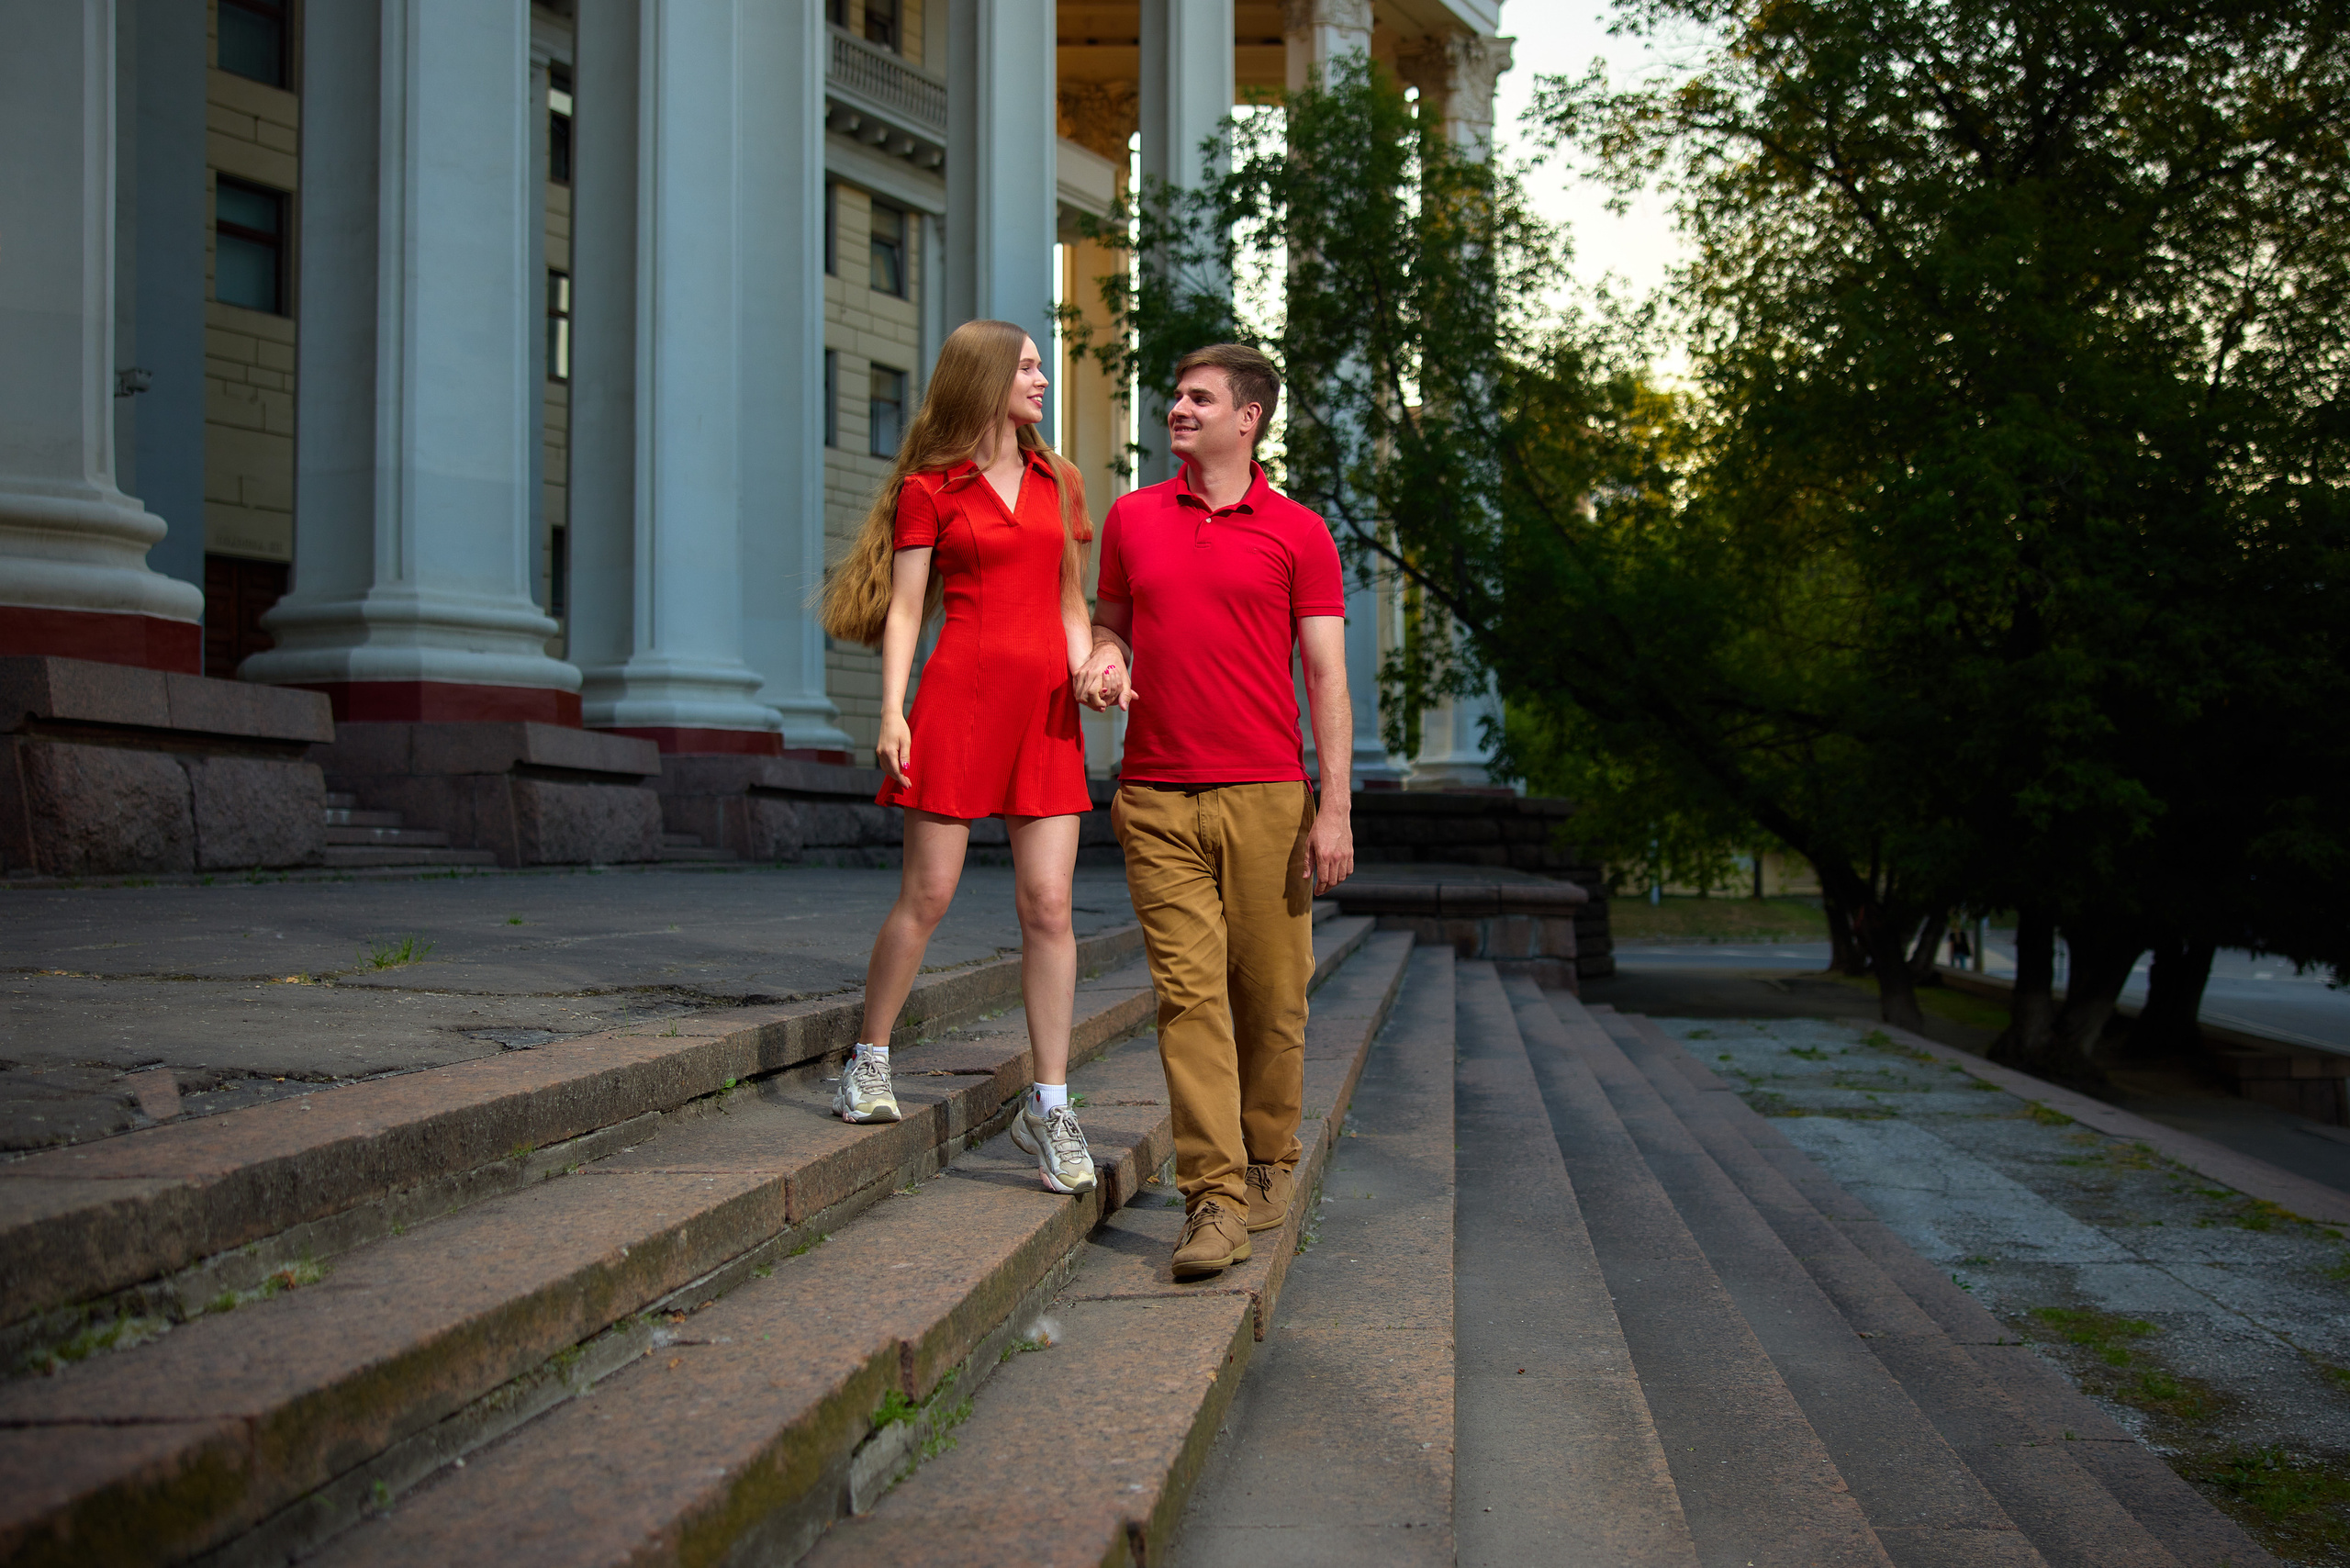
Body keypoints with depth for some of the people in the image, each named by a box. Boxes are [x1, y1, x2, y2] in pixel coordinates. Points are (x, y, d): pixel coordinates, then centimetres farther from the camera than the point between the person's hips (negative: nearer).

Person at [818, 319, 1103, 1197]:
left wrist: (1087, 665, 2)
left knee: (1047, 903, -3)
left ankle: (1048, 1105, 2)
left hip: (1044, 707, 4)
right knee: (927, 895, -1)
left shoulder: (1059, 483, 18)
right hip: (960, 695, -4)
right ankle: (869, 1063, 19)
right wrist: (893, 711, -10)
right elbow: (904, 609, 1)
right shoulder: (930, 488, 4)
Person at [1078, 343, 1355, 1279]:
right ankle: (1214, 1198, -7)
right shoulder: (1132, 518, 12)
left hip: (1265, 797, -1)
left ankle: (1270, 1165, 24)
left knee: (1271, 993, 5)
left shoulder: (1298, 534, 3)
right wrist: (1103, 660, -1)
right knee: (1188, 992, -6)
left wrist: (1335, 809, -7)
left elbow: (1327, 679, 0)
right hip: (1157, 798, 2)